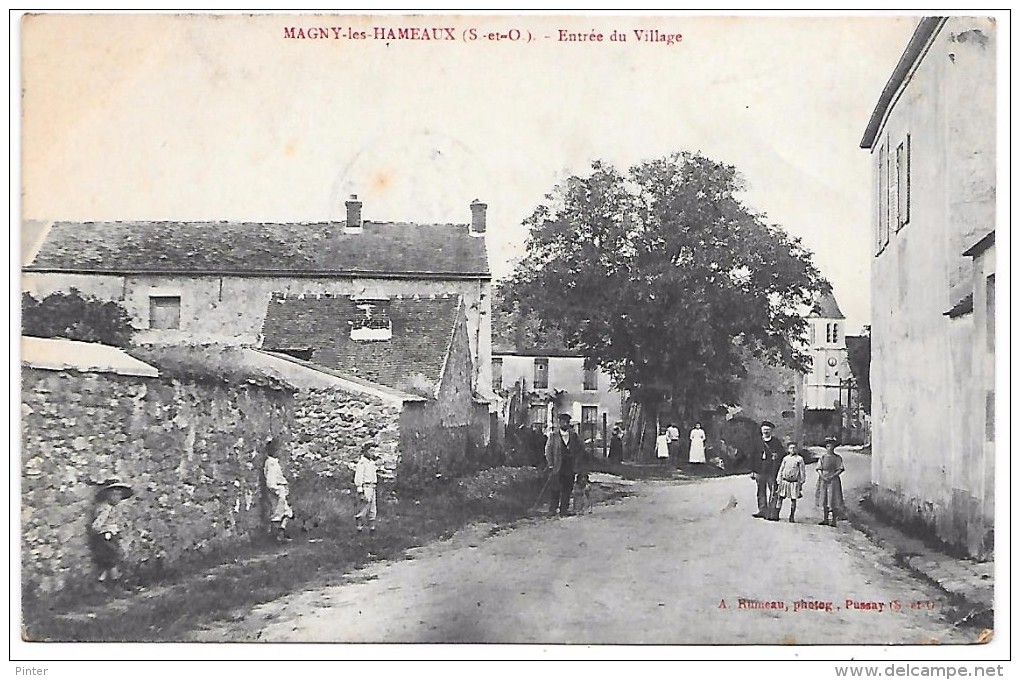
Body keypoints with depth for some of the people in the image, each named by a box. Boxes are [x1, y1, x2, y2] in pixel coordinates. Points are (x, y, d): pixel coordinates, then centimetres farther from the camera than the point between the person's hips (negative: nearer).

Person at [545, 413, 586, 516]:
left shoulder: (574, 436, 10)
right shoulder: (553, 436, 5)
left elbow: (580, 451, 12)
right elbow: (548, 450, 4)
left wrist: (577, 464, 3)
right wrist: (551, 465, -4)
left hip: (570, 468, 2)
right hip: (557, 468, -2)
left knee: (567, 490, 2)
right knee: (556, 490, -5)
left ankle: (564, 509, 8)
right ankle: (552, 510, 2)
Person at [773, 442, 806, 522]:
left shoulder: (799, 459, 0)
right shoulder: (785, 459, 8)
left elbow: (802, 472, 2)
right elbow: (781, 470, 12)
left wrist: (801, 483, -1)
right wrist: (778, 482, 7)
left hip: (794, 482, -2)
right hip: (784, 481, 2)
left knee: (793, 500, 2)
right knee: (780, 498, 2)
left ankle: (792, 517, 12)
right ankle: (776, 515, 4)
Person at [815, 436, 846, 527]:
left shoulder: (837, 458, 2)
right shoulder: (822, 457, 10)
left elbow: (840, 469, -2)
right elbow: (819, 469, 6)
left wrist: (832, 476, -13)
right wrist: (823, 477, -11)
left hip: (833, 481, -3)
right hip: (823, 481, 3)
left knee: (833, 501, -6)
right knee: (824, 501, 6)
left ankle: (833, 520, -2)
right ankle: (825, 519, 14)